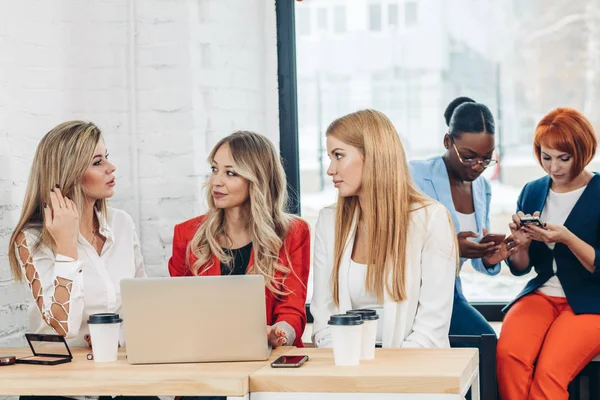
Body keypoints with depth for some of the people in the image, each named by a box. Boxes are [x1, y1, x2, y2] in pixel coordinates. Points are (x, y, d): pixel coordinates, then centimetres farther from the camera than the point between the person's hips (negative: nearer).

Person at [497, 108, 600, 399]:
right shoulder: (532, 192, 10)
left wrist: (567, 239, -21)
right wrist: (522, 244, -7)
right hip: (541, 295, 4)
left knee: (549, 371, -31)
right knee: (508, 354, -28)